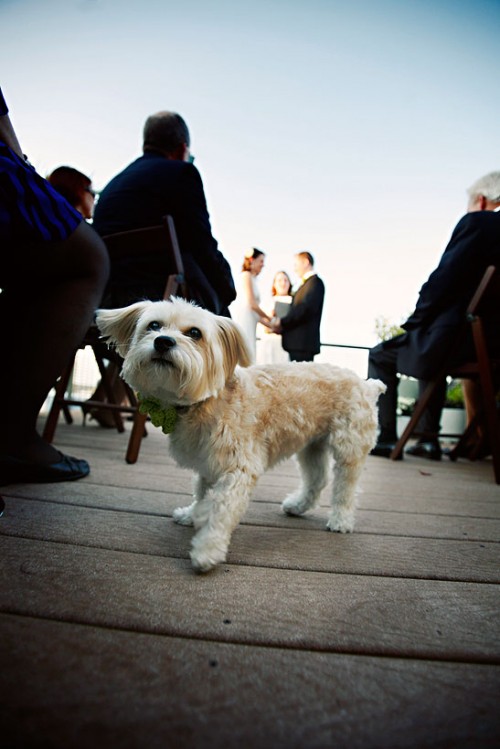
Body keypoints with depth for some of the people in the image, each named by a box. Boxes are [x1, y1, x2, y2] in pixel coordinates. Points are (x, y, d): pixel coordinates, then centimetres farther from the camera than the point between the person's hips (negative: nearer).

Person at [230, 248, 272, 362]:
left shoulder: (253, 279, 23)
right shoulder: (246, 276, -1)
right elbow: (251, 304, -9)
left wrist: (271, 325, 18)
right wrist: (269, 318, 4)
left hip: (249, 324, 9)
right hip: (242, 321, -9)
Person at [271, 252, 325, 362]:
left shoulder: (315, 282, -8)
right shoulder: (307, 283, 21)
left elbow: (305, 309, -20)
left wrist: (282, 323, -14)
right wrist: (281, 324, 4)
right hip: (297, 342, 9)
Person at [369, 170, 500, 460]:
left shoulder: (477, 222, -9)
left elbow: (442, 281, -16)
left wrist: (414, 322, -3)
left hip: (457, 339, -8)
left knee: (380, 357, 13)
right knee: (432, 357, 36)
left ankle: (385, 438, 12)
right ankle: (429, 438, 33)